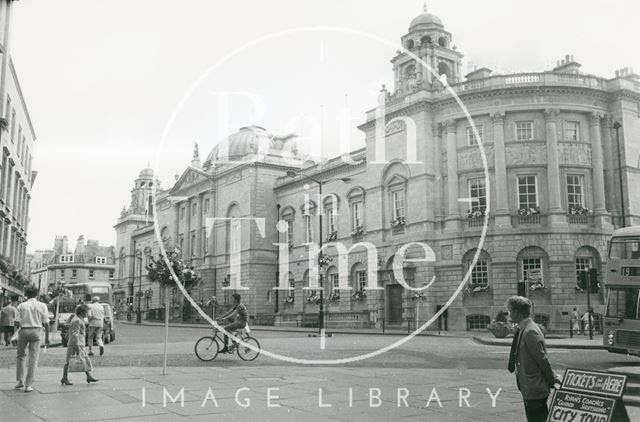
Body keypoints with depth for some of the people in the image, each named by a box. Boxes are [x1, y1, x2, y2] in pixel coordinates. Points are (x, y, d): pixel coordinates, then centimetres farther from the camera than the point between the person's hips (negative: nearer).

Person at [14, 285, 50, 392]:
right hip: (36, 331, 0)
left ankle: (20, 381, 17)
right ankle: (28, 385, 5)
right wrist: (47, 337, 7)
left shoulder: (21, 306, 0)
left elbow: (18, 322, -6)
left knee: (20, 356, 19)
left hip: (24, 331, 0)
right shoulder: (42, 306, 2)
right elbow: (46, 323, 2)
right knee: (33, 359, 4)